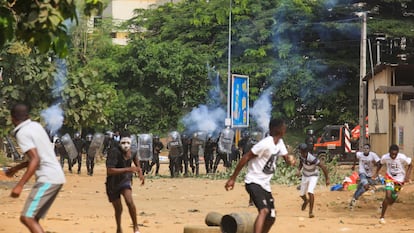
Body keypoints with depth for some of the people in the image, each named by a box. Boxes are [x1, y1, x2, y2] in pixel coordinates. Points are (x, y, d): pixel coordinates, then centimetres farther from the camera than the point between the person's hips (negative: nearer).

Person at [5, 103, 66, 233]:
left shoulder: (22, 133, -9)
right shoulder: (36, 126, 16)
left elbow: (35, 160, -20)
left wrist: (20, 185, -24)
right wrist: (16, 168, 36)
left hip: (47, 180, -9)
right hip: (57, 178, 9)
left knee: (27, 218, -15)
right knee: (32, 219, 12)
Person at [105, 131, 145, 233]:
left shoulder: (132, 152, -11)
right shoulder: (114, 152, -29)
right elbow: (110, 171, -38)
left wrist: (140, 171, 7)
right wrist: (128, 169, -44)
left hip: (125, 180, 2)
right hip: (113, 183, -2)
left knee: (129, 202, -23)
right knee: (118, 209, 9)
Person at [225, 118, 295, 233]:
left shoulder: (280, 142, 7)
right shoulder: (266, 144, -20)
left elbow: (286, 157, 12)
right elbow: (245, 158, -19)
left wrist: (290, 159, -15)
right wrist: (233, 178, -20)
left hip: (265, 184, 9)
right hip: (254, 182, -9)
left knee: (271, 217, 12)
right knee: (264, 210, -30)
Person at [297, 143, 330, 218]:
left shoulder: (312, 159, -34)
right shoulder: (301, 156, -16)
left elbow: (323, 167, -30)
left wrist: (327, 179, -28)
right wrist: (299, 170, -14)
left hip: (313, 176, -6)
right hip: (305, 176, 6)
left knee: (310, 192, -27)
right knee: (302, 194, 15)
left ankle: (311, 212, -19)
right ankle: (306, 201, 53)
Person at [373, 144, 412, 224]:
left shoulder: (402, 157, -26)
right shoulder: (385, 157, -19)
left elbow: (410, 165, -9)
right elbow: (381, 164, 5)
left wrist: (407, 176, -20)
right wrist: (376, 173, -1)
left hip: (399, 180, 1)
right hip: (389, 178, -1)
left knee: (393, 199, 11)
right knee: (388, 196, -21)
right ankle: (382, 217, -12)